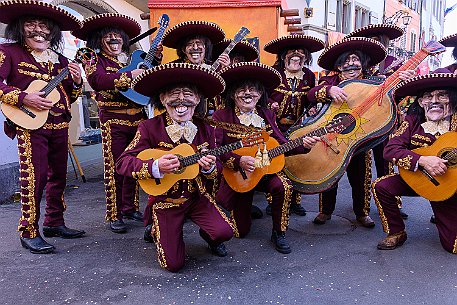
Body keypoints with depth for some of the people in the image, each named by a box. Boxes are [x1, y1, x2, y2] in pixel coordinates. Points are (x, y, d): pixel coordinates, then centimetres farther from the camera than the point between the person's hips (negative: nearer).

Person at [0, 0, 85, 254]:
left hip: (59, 125, 6)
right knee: (34, 176, -8)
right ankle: (29, 232, 5)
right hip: (30, 125, -6)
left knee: (58, 175, 11)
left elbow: (69, 97, 18)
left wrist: (76, 81, 0)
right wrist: (23, 98, -19)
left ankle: (54, 223, 25)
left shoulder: (59, 60, 15)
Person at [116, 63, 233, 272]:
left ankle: (208, 236, 20)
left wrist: (209, 167, -19)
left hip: (197, 197, 3)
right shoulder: (149, 128, -14)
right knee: (173, 263, -4)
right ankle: (156, 230, 29)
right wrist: (156, 167, -32)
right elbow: (122, 163, -16)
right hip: (165, 201, -2)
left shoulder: (205, 130, -2)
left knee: (224, 231, -19)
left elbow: (218, 167, 6)